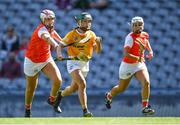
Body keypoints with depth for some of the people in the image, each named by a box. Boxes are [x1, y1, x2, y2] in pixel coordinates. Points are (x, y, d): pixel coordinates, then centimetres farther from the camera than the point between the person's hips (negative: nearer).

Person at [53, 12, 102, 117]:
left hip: (85, 63, 5)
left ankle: (61, 94, 49)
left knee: (74, 88, 16)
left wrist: (98, 42, -19)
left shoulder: (91, 34, 2)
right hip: (73, 62, -5)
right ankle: (85, 110, -23)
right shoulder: (72, 34, -9)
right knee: (82, 84, -24)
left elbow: (98, 51, 1)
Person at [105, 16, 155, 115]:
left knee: (146, 83, -21)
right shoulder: (130, 37, -20)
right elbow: (125, 53, -29)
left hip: (140, 64, 4)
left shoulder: (145, 35, 0)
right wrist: (138, 58, -40)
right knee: (121, 88, 15)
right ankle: (109, 96, 47)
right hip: (128, 65, -4)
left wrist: (150, 51, 8)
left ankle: (145, 107, -17)